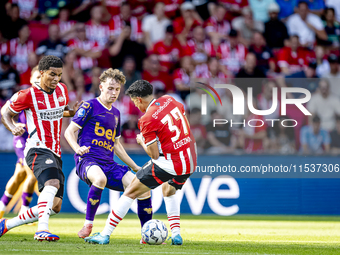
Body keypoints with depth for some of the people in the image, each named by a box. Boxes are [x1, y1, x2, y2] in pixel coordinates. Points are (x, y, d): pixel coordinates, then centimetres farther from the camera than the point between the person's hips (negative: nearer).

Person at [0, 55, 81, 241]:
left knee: (55, 206, 4)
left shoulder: (62, 90, 10)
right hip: (38, 149, -8)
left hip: (55, 153, 8)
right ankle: (42, 230, -50)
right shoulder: (29, 95, -7)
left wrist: (73, 112, 8)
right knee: (52, 183, -36)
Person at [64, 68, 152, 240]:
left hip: (109, 164, 7)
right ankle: (88, 225, -26)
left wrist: (135, 167, 31)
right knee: (100, 178, -42)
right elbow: (69, 131, -3)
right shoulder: (90, 106, 1)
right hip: (88, 160, -7)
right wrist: (77, 148, -23)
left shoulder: (115, 113, 21)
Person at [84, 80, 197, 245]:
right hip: (191, 161, 7)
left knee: (131, 192, 3)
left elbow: (154, 155, -11)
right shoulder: (169, 100, 6)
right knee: (169, 191, 34)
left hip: (169, 163, -7)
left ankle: (105, 235, 3)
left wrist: (141, 141, 9)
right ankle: (176, 235, 20)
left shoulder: (147, 120, -13)